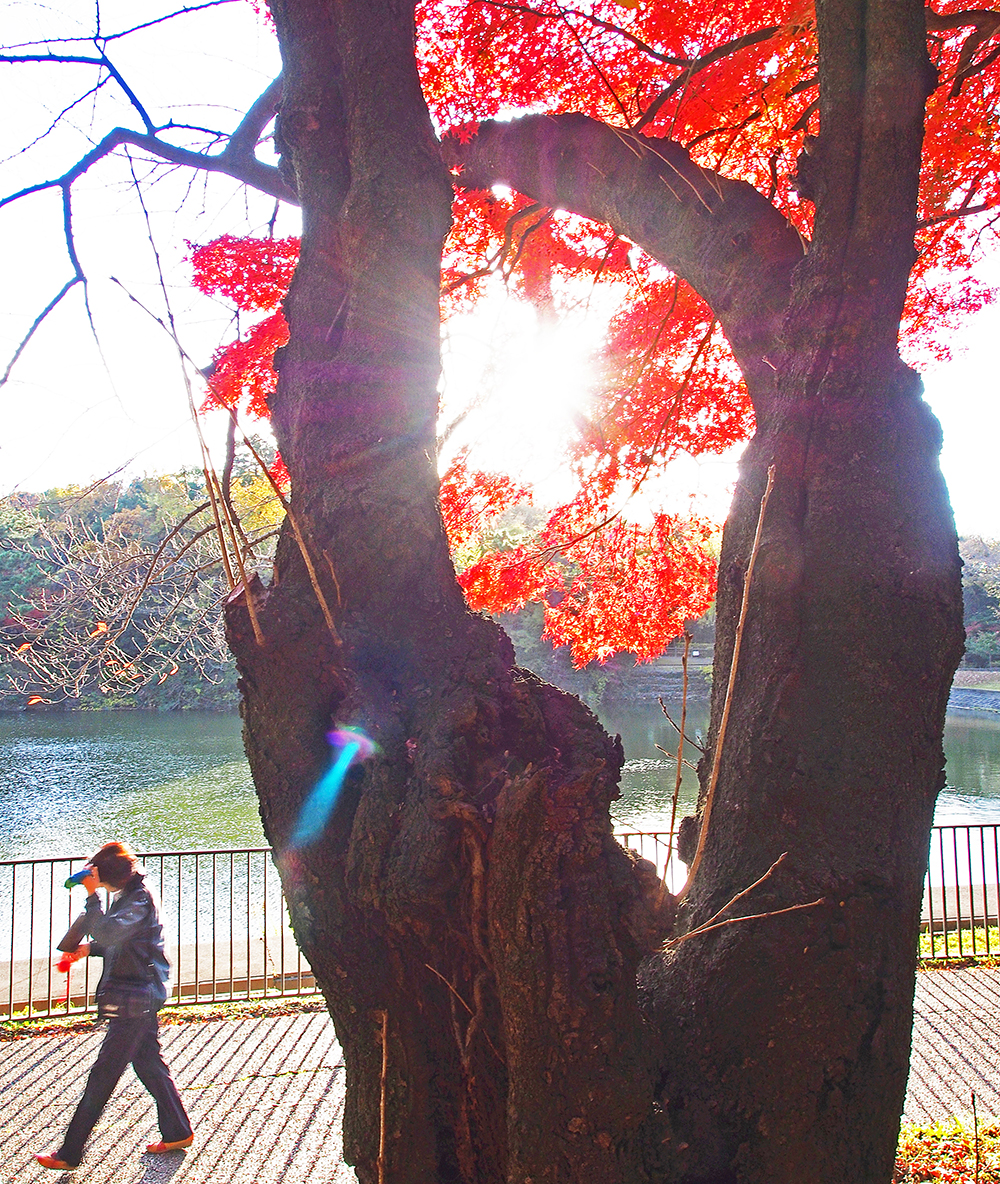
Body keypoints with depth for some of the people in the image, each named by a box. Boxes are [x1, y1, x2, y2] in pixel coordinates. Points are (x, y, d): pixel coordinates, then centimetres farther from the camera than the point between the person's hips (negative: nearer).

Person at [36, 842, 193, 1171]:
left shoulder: (140, 899, -20)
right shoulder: (131, 894, 11)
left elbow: (107, 932, -33)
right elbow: (119, 943, 22)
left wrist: (93, 895, -28)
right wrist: (90, 948, 7)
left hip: (134, 1000, -10)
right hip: (142, 996, 10)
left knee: (103, 1075, -1)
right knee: (148, 1064, 17)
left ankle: (70, 1154, 8)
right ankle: (177, 1132, 26)